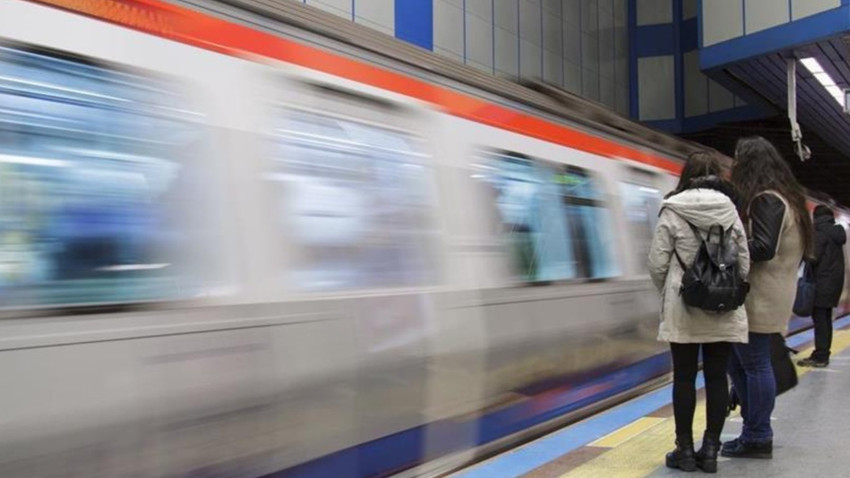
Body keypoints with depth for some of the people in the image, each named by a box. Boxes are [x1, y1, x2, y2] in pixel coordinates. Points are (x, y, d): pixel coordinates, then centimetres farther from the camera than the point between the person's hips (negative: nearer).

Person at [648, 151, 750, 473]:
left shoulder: (673, 211, -6)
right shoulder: (730, 211, 2)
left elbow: (658, 263, -7)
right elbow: (744, 263, 3)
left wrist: (667, 293, 10)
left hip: (683, 306, -2)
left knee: (685, 378, 5)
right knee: (717, 377, 8)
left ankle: (685, 449, 12)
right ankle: (710, 449, 14)